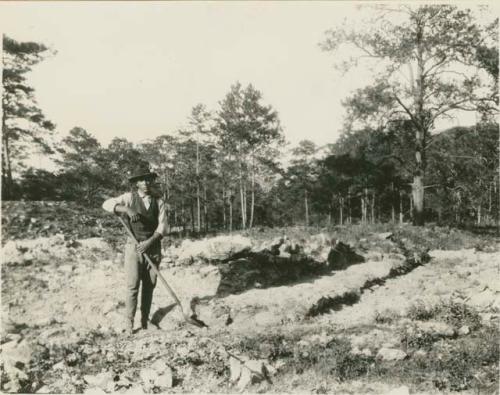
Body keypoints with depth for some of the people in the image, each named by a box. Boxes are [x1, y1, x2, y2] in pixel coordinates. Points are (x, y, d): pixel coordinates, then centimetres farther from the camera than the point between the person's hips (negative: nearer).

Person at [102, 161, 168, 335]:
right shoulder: (129, 198, -1)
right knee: (133, 286, -5)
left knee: (149, 286, 5)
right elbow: (107, 204, -15)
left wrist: (149, 242, -18)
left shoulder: (159, 202, 4)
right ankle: (129, 322, 5)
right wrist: (127, 209, -30)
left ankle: (145, 320, 16)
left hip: (153, 247, 2)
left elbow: (162, 226, -3)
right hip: (134, 247, -2)